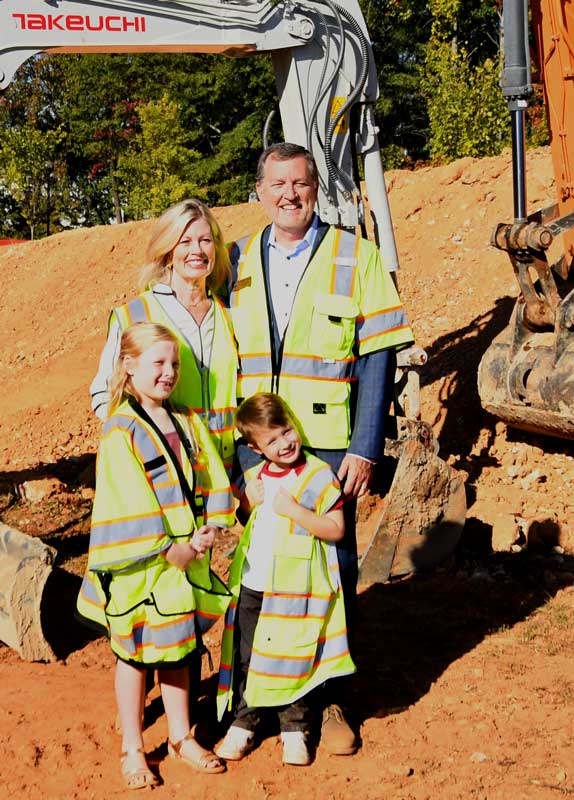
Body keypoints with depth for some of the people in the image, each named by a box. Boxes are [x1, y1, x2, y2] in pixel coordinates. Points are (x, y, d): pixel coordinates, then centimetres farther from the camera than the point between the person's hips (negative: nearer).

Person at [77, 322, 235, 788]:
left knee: (179, 649, 17)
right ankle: (132, 749, 22)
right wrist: (168, 548, -17)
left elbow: (212, 482, 5)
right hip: (141, 566, -5)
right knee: (136, 655, 8)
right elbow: (129, 505, -17)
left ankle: (181, 737, 31)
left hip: (189, 558, 5)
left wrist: (208, 531, -9)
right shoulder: (120, 434, -13)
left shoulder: (188, 423, 6)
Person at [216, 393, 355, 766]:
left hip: (295, 591, -5)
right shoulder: (254, 477, 8)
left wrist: (294, 510, -21)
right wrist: (248, 503, 0)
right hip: (252, 586, 5)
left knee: (294, 661, 5)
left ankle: (295, 729, 22)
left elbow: (336, 529, -13)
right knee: (246, 658, 12)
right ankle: (243, 724, 27)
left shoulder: (319, 475, -9)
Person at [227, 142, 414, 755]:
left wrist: (365, 448, -9)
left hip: (328, 450, -2)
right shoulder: (236, 261, 9)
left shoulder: (356, 257, 1)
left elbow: (377, 358, -3)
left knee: (332, 572, 5)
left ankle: (329, 701, 21)